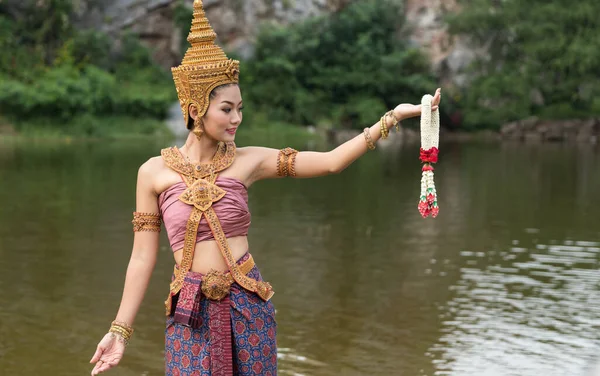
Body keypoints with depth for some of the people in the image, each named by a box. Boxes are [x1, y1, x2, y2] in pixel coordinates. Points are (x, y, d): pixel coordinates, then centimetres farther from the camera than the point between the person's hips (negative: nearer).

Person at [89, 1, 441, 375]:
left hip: (249, 306, 1)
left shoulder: (248, 160, 0)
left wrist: (394, 116, -9)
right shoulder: (154, 172, -3)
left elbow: (331, 161, -4)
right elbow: (143, 258, 1)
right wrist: (120, 330, 1)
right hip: (191, 313, -1)